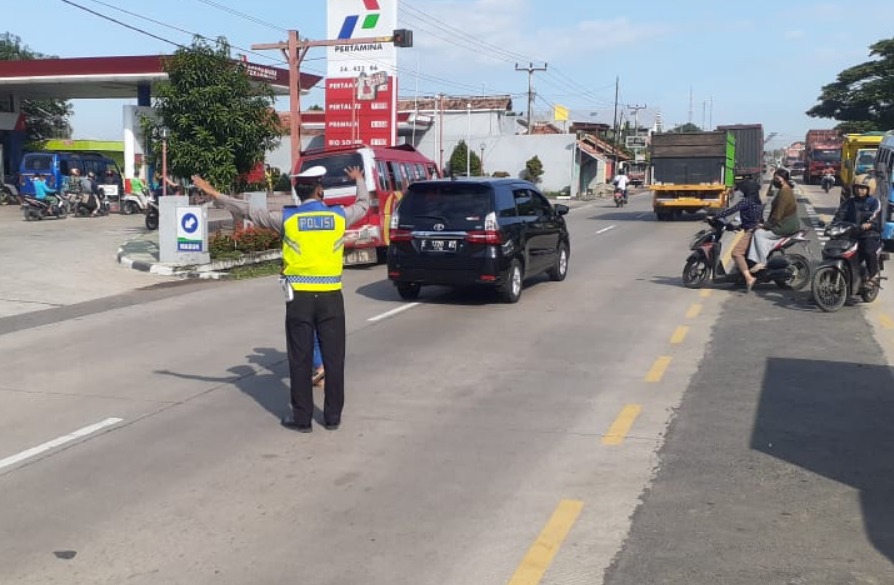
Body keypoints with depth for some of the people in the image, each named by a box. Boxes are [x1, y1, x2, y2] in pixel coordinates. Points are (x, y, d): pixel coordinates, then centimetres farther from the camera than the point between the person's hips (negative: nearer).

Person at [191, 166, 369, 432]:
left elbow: (249, 210, 5)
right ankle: (333, 416, 14)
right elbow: (364, 204, 21)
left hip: (299, 297, -1)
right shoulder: (339, 216, 1)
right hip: (331, 297, 1)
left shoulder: (287, 218, -2)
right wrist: (359, 180, 41)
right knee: (333, 357, 7)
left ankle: (302, 417, 11)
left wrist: (214, 194, 14)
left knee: (301, 359, 6)